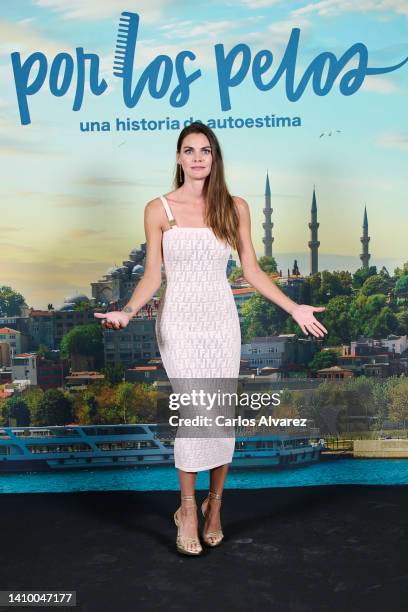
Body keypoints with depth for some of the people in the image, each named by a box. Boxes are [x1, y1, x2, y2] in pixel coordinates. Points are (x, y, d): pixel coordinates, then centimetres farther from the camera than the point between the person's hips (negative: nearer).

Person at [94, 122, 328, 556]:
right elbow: (152, 275, 1)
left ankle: (214, 505, 22)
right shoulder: (159, 209, 0)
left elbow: (251, 270, 7)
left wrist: (293, 308, 3)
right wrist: (127, 312, -15)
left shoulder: (235, 208, 4)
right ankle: (188, 509, 7)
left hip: (222, 319, 2)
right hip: (179, 320, -2)